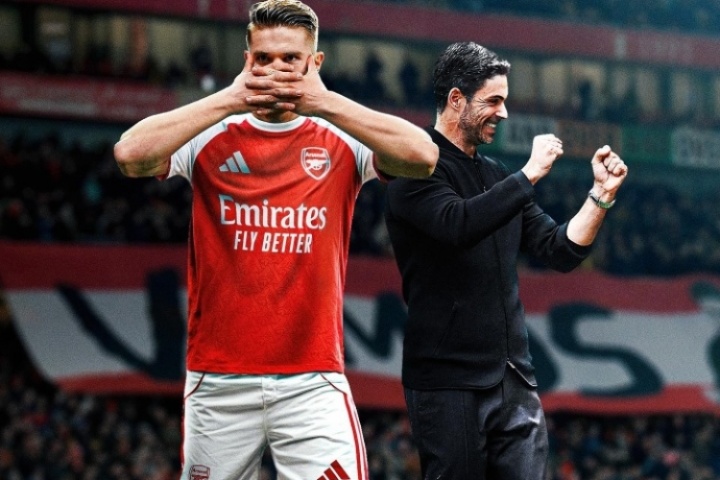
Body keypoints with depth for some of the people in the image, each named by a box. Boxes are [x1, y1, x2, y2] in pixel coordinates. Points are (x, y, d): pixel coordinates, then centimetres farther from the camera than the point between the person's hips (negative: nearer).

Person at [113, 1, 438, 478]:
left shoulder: (341, 142, 5)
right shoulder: (212, 138, 5)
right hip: (219, 380, 1)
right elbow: (130, 154, -13)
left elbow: (423, 155, -13)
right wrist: (228, 100, -13)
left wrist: (326, 103, -15)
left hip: (313, 380, -1)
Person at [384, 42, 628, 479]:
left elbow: (562, 252, 13)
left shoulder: (499, 177, 16)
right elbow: (459, 224, -25)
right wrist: (530, 175, -17)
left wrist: (602, 194, 2)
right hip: (447, 381, -6)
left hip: (515, 380, 6)